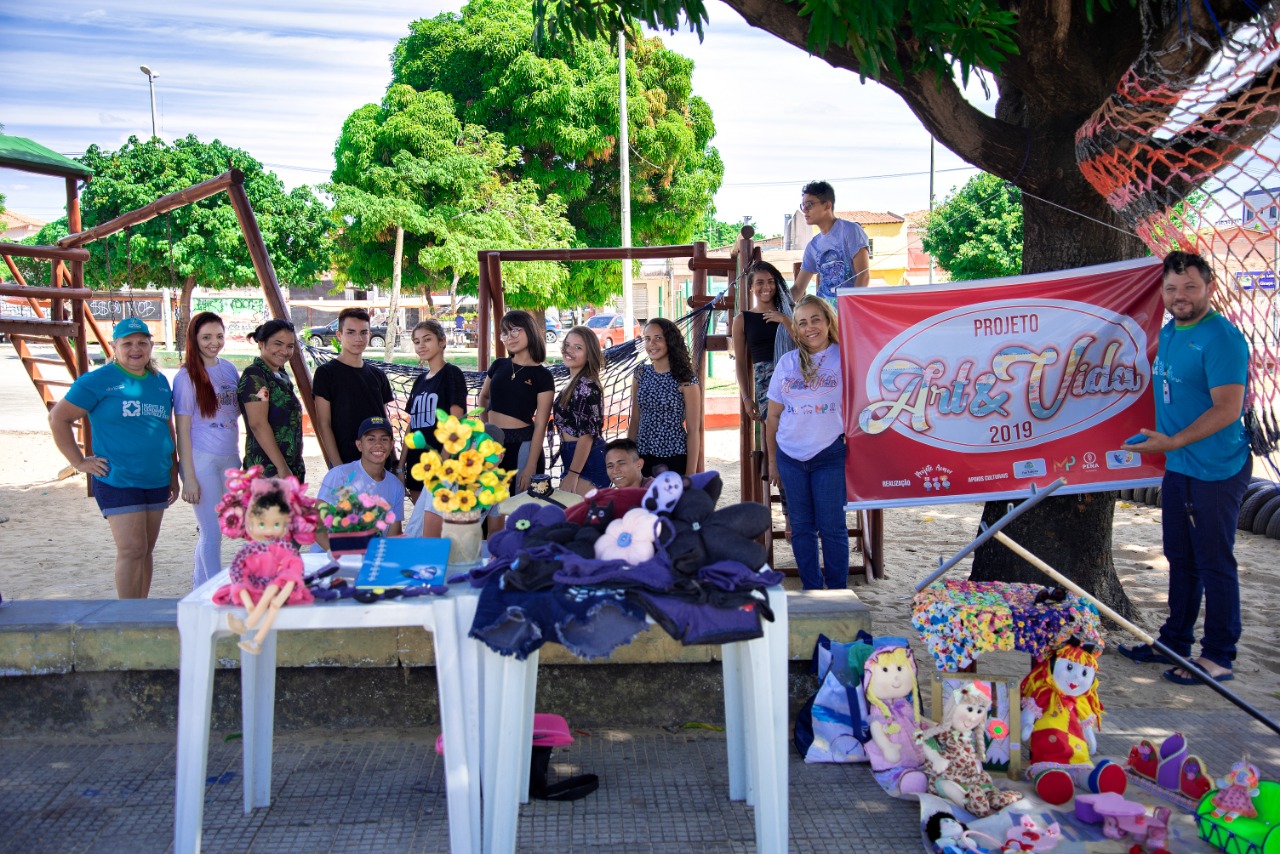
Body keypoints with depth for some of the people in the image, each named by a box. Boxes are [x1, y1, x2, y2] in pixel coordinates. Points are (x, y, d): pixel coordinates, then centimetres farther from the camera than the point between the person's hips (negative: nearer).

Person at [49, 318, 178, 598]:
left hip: (157, 481, 6)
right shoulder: (98, 381, -6)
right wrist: (79, 462, -7)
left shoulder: (160, 382, 11)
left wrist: (174, 474, 18)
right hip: (117, 481, -6)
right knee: (131, 550, -11)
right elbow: (58, 418, -4)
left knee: (146, 551, 11)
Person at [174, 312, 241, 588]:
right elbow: (183, 429, -9)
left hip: (230, 458, 6)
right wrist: (189, 477, -12)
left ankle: (200, 586, 27)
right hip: (202, 460, -6)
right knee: (213, 532, -3)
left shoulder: (229, 369, 9)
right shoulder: (187, 376, -7)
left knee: (209, 530, 14)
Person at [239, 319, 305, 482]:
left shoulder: (282, 376, 17)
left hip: (292, 467, 8)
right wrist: (282, 469, -21)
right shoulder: (254, 375, -9)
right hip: (268, 470, -8)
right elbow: (258, 424, -18)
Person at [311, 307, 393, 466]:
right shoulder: (326, 373, -2)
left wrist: (394, 461, 11)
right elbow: (323, 425, -6)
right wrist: (338, 466, -13)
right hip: (347, 464, -4)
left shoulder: (378, 375, 13)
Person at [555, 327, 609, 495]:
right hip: (575, 459, 10)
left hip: (587, 462, -10)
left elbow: (587, 433, -19)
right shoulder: (574, 383, 14)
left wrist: (573, 473, -19)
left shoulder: (587, 386, -14)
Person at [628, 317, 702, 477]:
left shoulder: (685, 379, -8)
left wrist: (690, 475, -9)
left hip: (674, 460, -4)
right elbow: (634, 420, 11)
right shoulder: (641, 374, 4)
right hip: (642, 458, 4)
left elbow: (693, 431, -7)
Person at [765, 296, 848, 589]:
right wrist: (772, 460, 13)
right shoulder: (787, 362, 9)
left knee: (832, 527, -1)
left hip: (830, 454, -3)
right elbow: (773, 415, 13)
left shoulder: (843, 357, 0)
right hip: (790, 456, 4)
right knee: (801, 527, 8)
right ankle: (811, 590, 19)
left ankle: (838, 592, 11)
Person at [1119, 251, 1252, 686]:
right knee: (1181, 558, 17)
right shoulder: (1169, 332, 10)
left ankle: (1218, 657, 11)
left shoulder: (1221, 338, -18)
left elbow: (1227, 409, -23)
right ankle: (1175, 642, 30)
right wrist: (1157, 439, 17)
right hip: (1178, 467, 9)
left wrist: (1173, 442, -26)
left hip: (1216, 470, -9)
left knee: (1214, 562, 0)